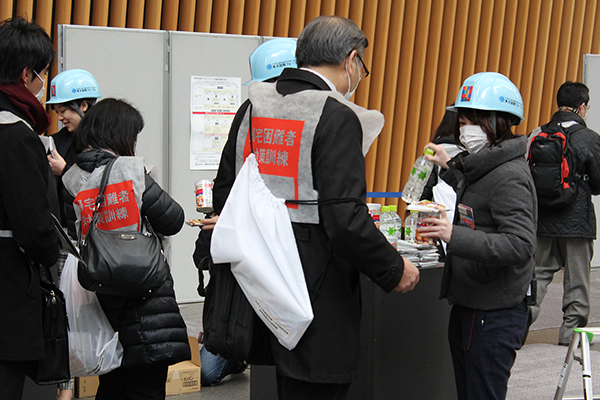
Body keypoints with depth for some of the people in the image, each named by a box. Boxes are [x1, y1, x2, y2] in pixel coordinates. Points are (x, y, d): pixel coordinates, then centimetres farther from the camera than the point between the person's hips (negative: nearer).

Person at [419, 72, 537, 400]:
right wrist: (450, 169, 30)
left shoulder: (509, 177, -18)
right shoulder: (480, 166, 14)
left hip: (494, 312, -10)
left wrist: (455, 236, -37)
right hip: (467, 305, 10)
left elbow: (519, 245, -29)